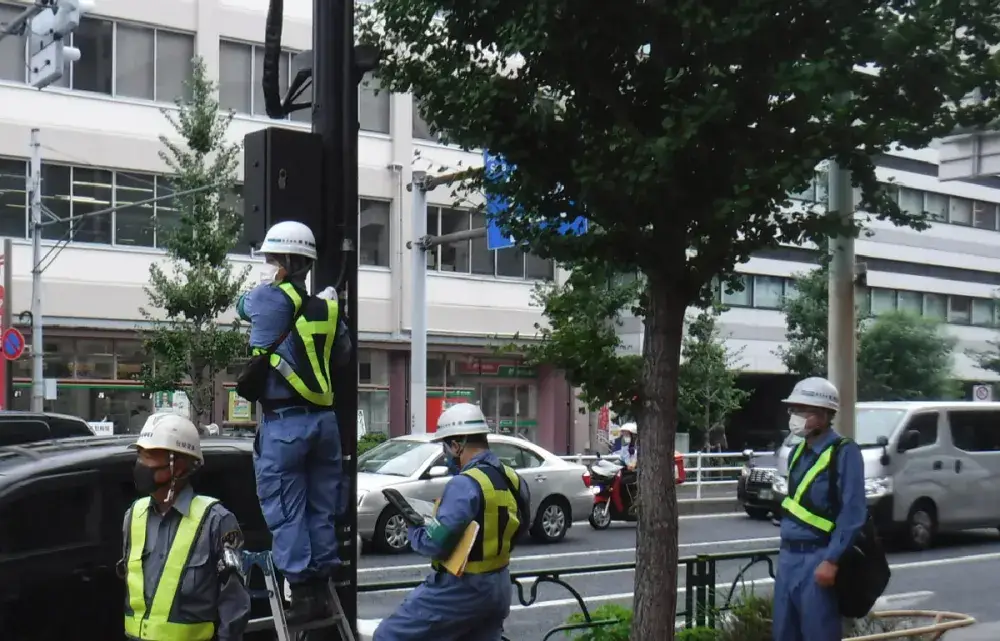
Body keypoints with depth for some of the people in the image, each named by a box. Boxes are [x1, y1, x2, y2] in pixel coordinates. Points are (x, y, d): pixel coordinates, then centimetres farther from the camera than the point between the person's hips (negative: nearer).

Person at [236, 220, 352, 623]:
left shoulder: (270, 298, -9)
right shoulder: (327, 306, 6)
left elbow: (243, 306, 13)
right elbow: (343, 358, 17)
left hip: (283, 423, -5)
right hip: (324, 419, 5)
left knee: (285, 513, 3)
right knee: (321, 509, 13)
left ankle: (303, 594, 3)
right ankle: (322, 592, 19)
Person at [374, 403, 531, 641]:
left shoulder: (465, 484, -21)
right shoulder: (512, 479, 5)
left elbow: (436, 543, -25)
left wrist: (413, 530, -5)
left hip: (461, 589, -9)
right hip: (499, 586, 9)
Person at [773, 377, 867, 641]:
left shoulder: (844, 453, -11)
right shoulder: (797, 453, 14)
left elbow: (853, 513, -16)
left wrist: (831, 560, -20)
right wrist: (787, 552, 15)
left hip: (818, 559, -8)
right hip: (789, 556, 8)